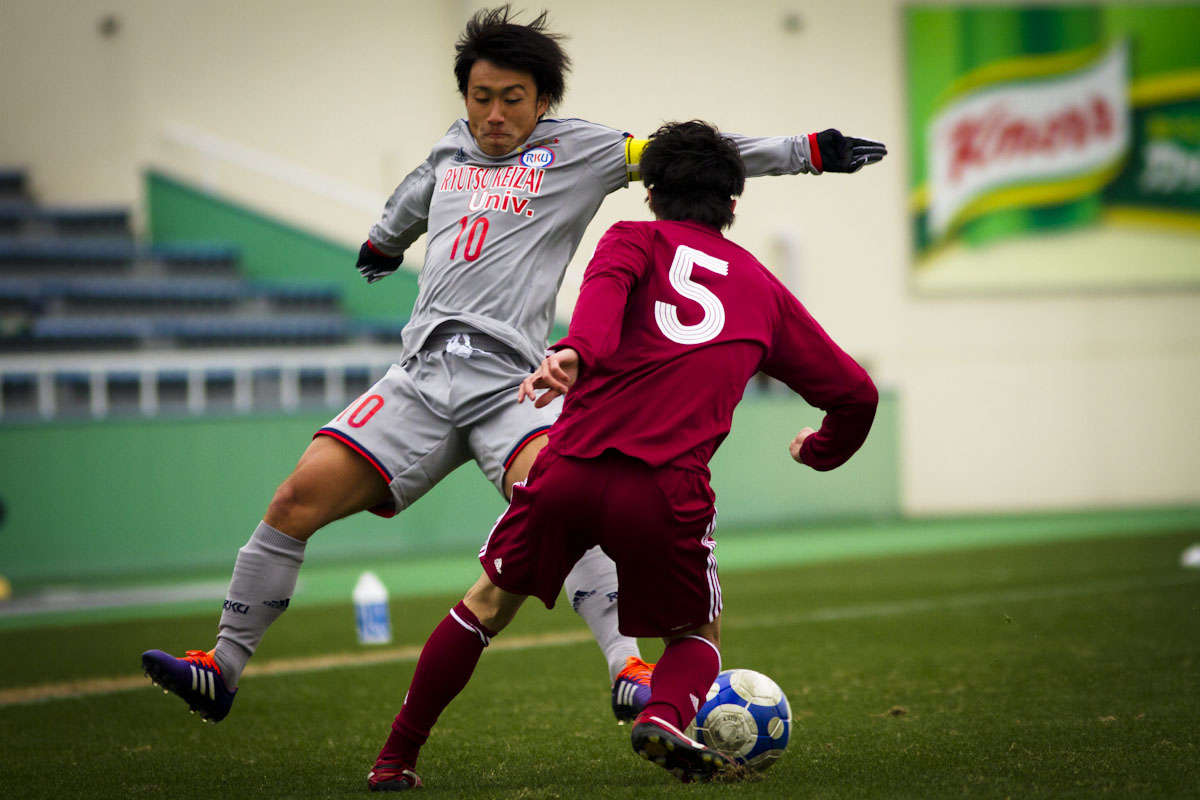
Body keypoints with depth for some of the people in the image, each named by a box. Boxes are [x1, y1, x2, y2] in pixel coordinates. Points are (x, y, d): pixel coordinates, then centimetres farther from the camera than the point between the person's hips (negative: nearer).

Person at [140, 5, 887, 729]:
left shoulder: (577, 148, 7)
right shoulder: (453, 147, 20)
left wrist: (806, 151, 1)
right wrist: (384, 240, 63)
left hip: (509, 383, -4)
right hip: (420, 376, 4)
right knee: (300, 497, -8)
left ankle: (629, 671, -37)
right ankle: (222, 668, 3)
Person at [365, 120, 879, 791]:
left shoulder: (636, 239, 17)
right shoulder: (763, 288, 23)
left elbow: (607, 284, -10)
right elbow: (856, 393, 26)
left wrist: (576, 352, -29)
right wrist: (821, 451, 46)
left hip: (573, 466, 0)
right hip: (668, 491, 0)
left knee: (488, 604, 22)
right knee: (697, 635, 22)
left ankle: (396, 759, 24)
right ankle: (665, 715, -10)